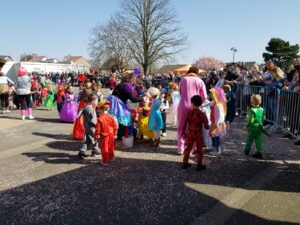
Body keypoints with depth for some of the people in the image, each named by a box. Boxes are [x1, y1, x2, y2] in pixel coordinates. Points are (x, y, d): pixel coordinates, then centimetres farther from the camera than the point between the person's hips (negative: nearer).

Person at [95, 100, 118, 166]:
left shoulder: (100, 119, -18)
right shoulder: (111, 117, -4)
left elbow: (98, 129, -16)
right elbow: (115, 126, 4)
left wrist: (96, 136, -4)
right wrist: (114, 133, 17)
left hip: (104, 136, -5)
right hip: (111, 135, 5)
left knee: (104, 149, 5)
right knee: (111, 147, 22)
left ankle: (105, 161, 11)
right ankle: (111, 157, 40)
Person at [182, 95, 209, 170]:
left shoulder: (189, 112, -9)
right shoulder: (202, 114, -13)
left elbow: (185, 123, -4)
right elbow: (206, 127, -12)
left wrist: (183, 132, 8)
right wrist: (208, 126, 12)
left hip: (190, 134, 2)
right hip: (198, 134, -2)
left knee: (188, 148, 14)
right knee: (199, 150, 11)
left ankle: (185, 163, 21)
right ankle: (199, 165, 18)